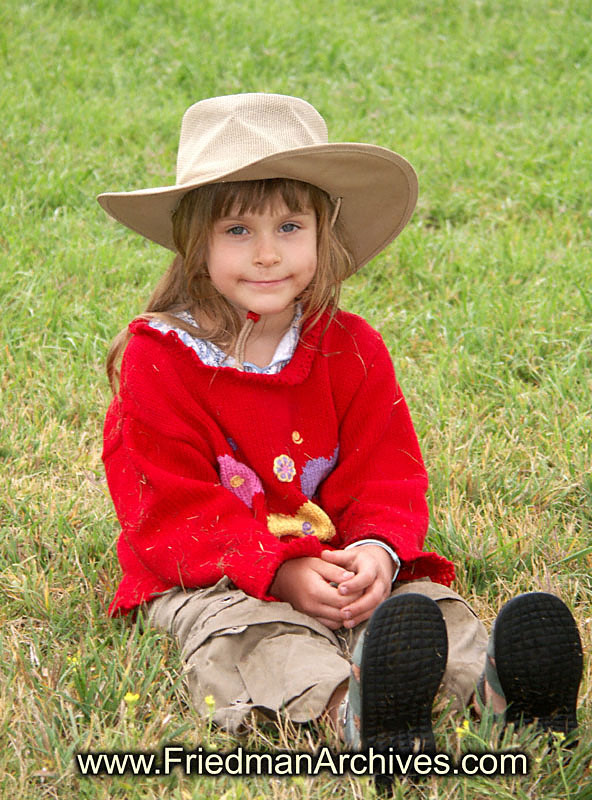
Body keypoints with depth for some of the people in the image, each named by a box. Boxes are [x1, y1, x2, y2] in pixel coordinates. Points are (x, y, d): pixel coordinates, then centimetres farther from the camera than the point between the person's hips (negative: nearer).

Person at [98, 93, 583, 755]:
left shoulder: (351, 350, 6)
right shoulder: (159, 358, -5)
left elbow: (386, 474, 4)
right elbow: (169, 507, -10)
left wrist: (378, 550, -21)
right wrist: (280, 572, -23)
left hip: (339, 559, 4)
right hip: (210, 578, -3)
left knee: (420, 599, -25)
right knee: (242, 629, -36)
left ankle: (493, 685, -52)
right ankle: (346, 708, -64)